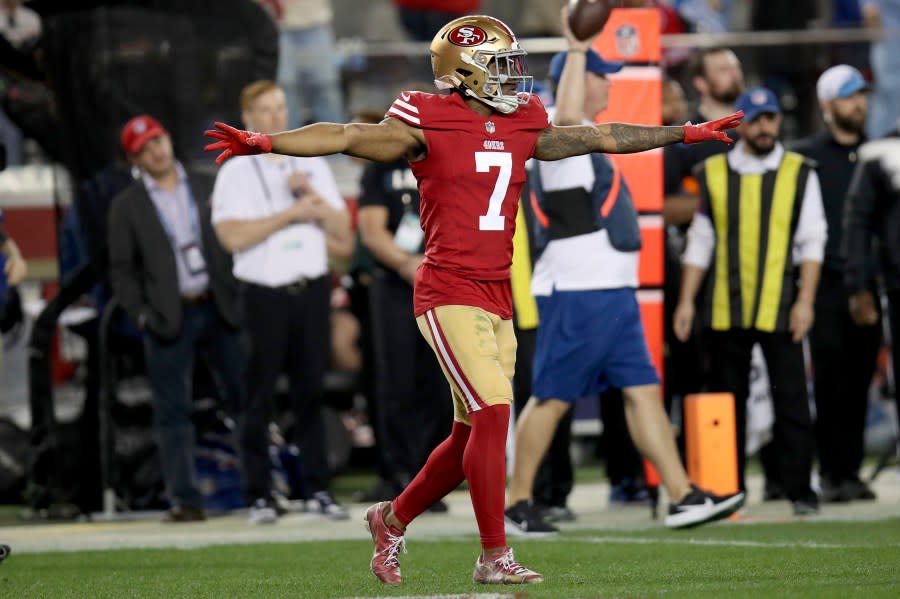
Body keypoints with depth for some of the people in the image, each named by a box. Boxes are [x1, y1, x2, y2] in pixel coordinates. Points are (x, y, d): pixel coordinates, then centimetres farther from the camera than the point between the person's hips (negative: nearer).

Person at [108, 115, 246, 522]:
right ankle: (185, 499, -1)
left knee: (244, 398, 2)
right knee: (172, 412, -3)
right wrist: (140, 314, -9)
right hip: (168, 319, -1)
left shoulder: (207, 187, 10)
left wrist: (240, 296, 1)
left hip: (218, 309, 2)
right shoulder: (127, 206, 5)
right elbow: (122, 270, 4)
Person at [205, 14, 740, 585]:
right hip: (450, 295, -7)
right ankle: (495, 556, -8)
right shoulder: (428, 125, -5)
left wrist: (685, 133, 29)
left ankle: (393, 518, 29)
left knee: (472, 434, 9)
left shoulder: (524, 127, 13)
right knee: (493, 413, -14)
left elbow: (597, 138, 23)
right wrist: (264, 143, -23)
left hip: (497, 298, 7)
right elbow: (348, 137, -11)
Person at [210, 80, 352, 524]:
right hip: (264, 294, -3)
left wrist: (314, 198, -6)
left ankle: (318, 488, 6)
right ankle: (260, 495, 0)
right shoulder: (235, 173, 2)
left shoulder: (312, 166, 14)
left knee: (311, 392, 4)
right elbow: (233, 236, -12)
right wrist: (291, 213, -11)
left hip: (312, 290, 3)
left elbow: (342, 232, 10)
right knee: (261, 398, -2)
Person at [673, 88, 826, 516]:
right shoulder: (713, 174, 10)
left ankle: (799, 490, -1)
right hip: (724, 310, 2)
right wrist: (686, 301, 6)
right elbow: (700, 243, 12)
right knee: (726, 402, 6)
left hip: (779, 309, -2)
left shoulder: (799, 174, 5)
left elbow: (812, 242, 2)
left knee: (791, 400, -5)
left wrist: (805, 301, -7)